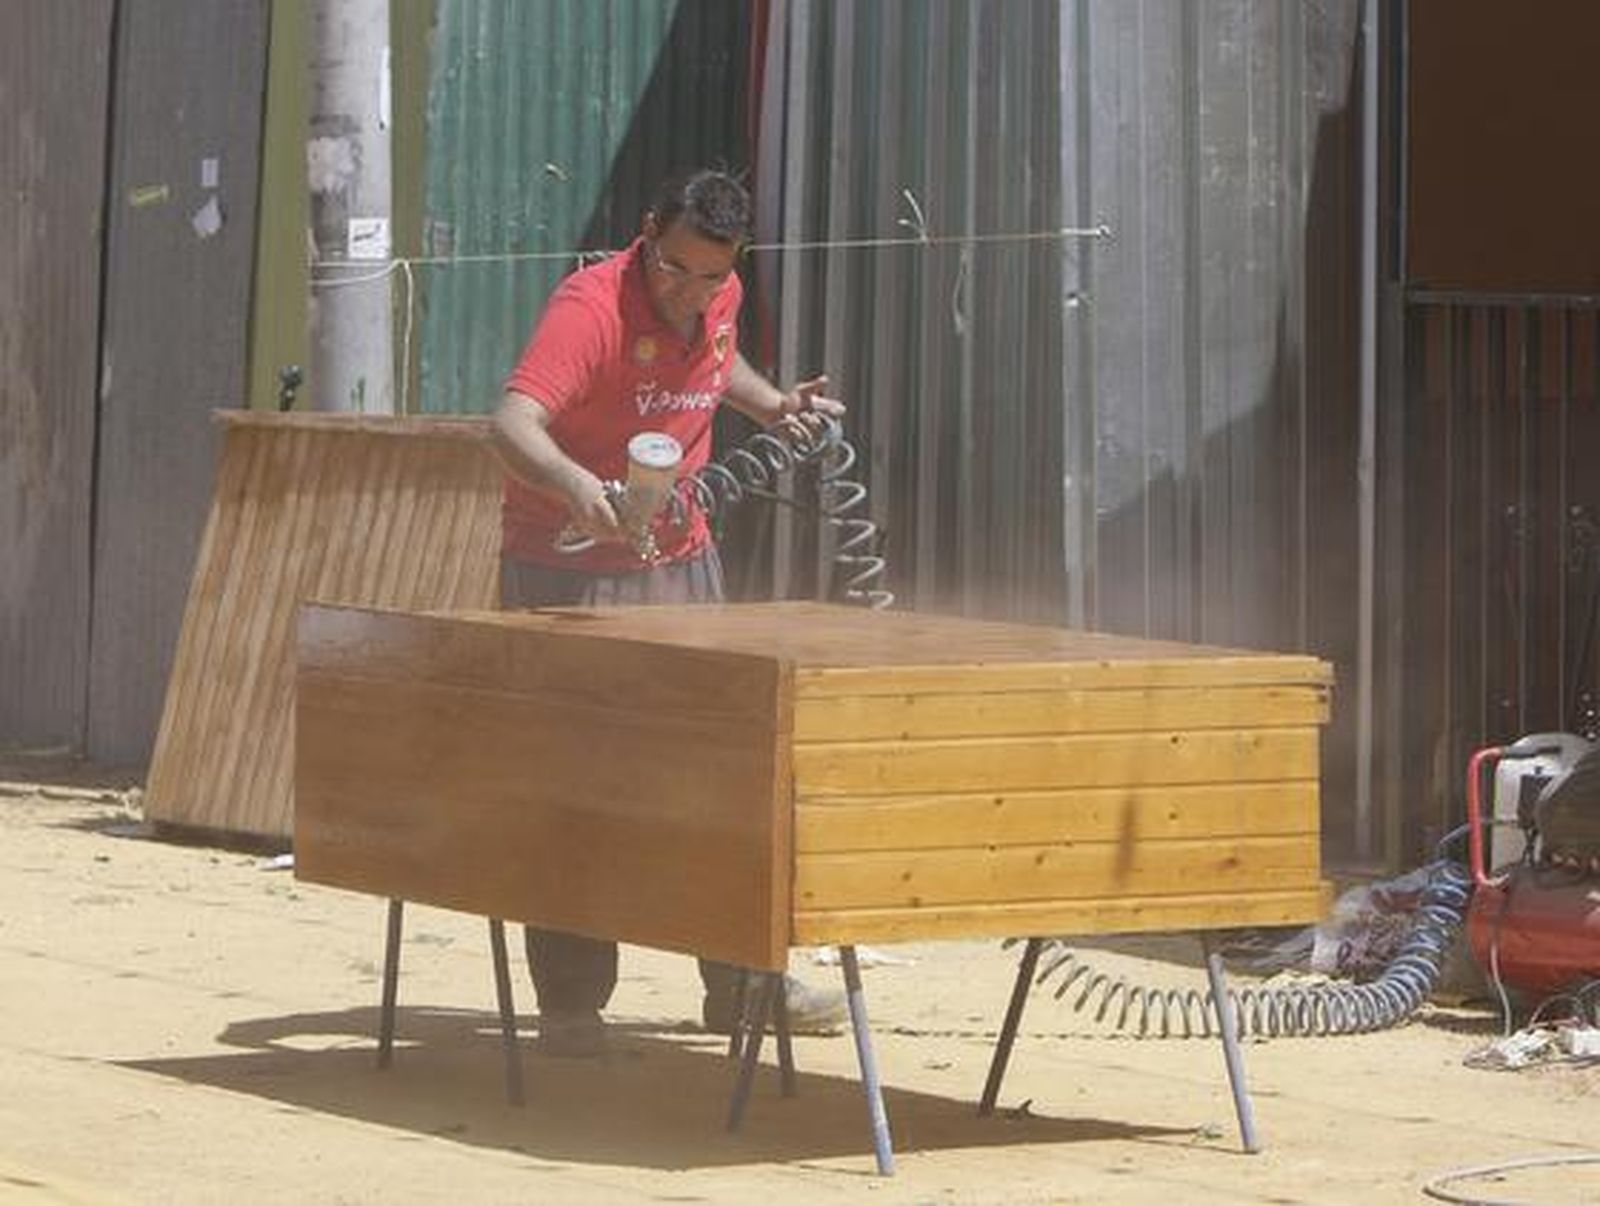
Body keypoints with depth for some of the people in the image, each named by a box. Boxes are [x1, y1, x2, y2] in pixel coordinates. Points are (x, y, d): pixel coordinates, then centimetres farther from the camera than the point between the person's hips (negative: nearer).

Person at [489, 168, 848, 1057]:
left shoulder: (722, 299, -2)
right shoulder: (592, 306, -25)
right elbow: (512, 424, -40)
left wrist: (772, 404, 6)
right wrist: (575, 485, -58)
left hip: (680, 560, 7)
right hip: (568, 571, -7)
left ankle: (741, 982, 22)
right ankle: (570, 1004, 1)